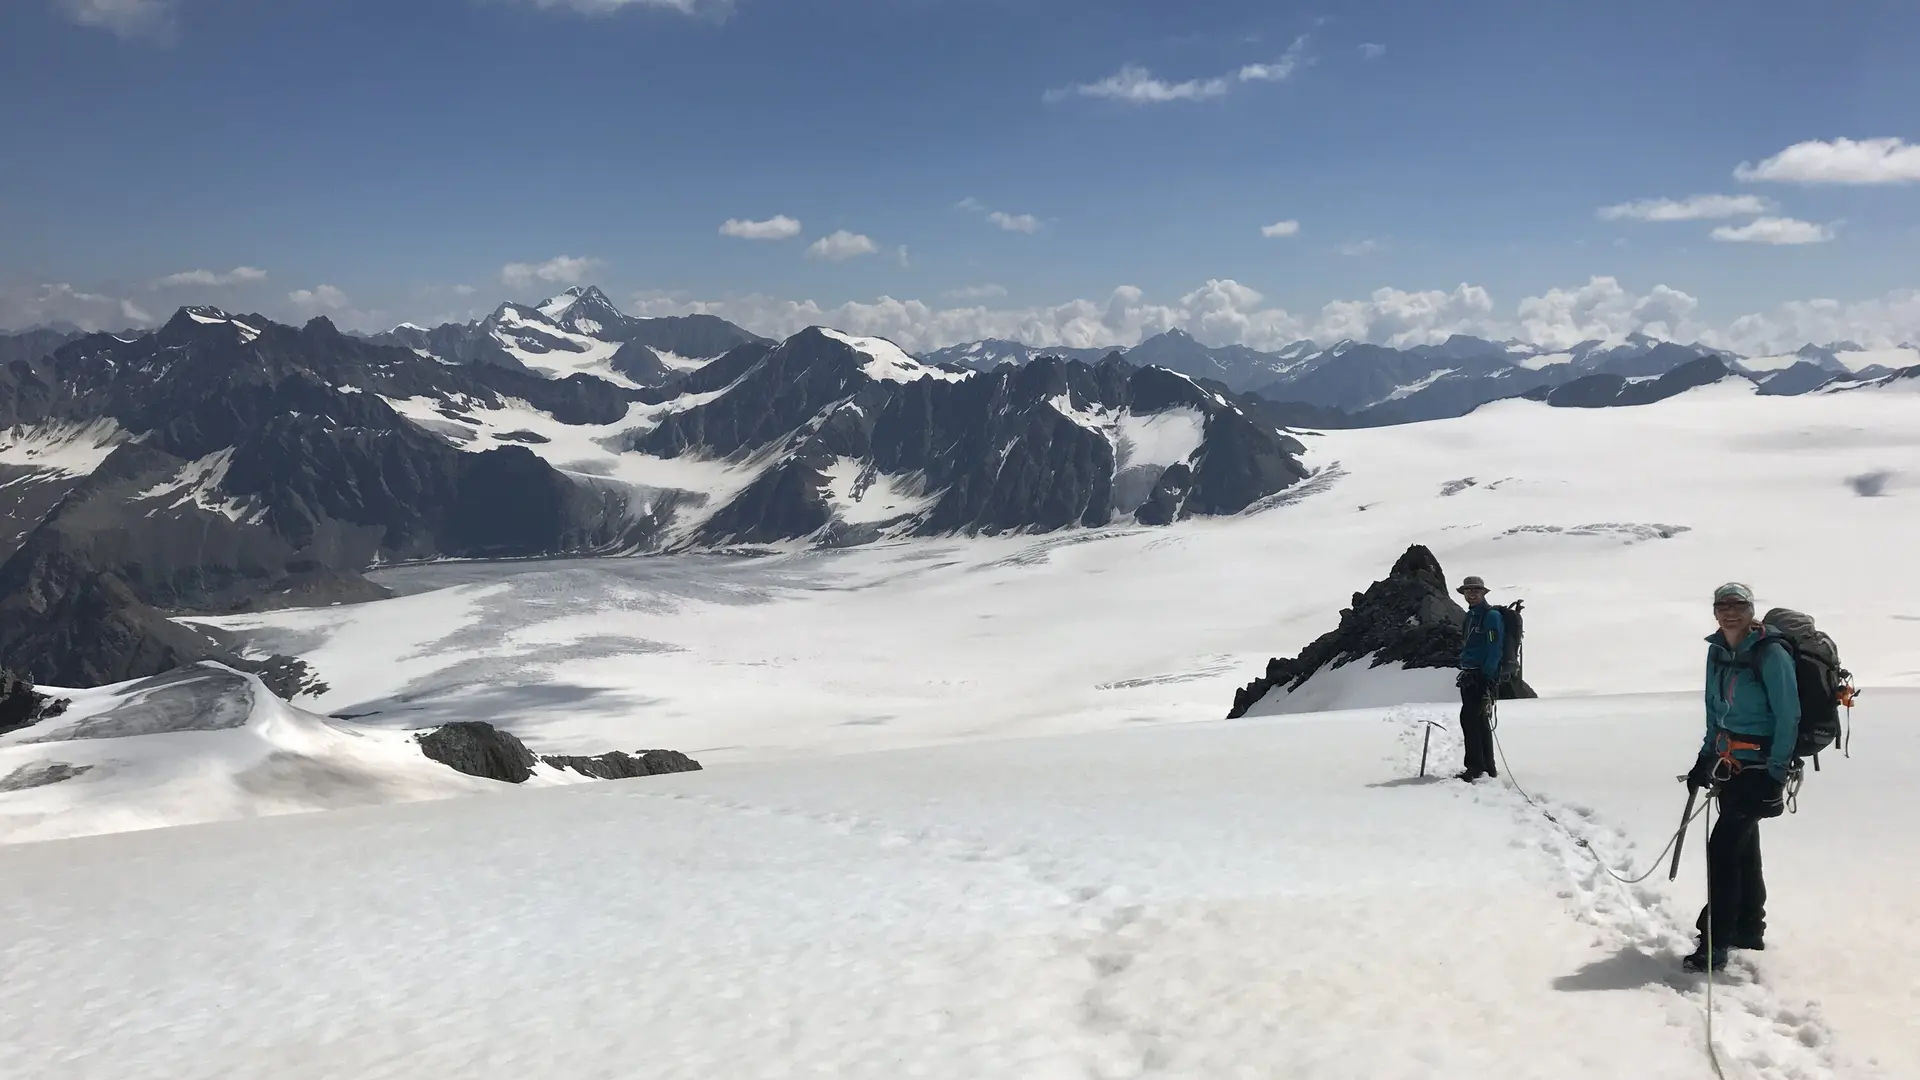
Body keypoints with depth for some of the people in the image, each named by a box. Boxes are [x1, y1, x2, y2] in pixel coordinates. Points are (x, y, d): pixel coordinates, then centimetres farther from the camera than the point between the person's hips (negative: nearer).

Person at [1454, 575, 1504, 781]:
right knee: (1480, 721, 12)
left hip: (1484, 676, -9)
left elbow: (1495, 649, -16)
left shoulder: (1491, 616, -10)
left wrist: (1487, 678, -21)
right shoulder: (1470, 615, 17)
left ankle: (1476, 767, -12)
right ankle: (1487, 767, 18)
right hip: (1469, 676, 9)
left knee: (1469, 718, -14)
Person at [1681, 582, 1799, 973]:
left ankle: (1715, 943, -10)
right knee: (1742, 845, 17)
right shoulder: (1717, 651, 6)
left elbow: (1788, 717, -15)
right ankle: (1749, 929, 30)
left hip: (1758, 766, -8)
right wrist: (1705, 758, 13)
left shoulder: (1770, 654, -16)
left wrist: (1776, 774, -17)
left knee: (1723, 845, -13)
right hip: (1728, 763, 8)